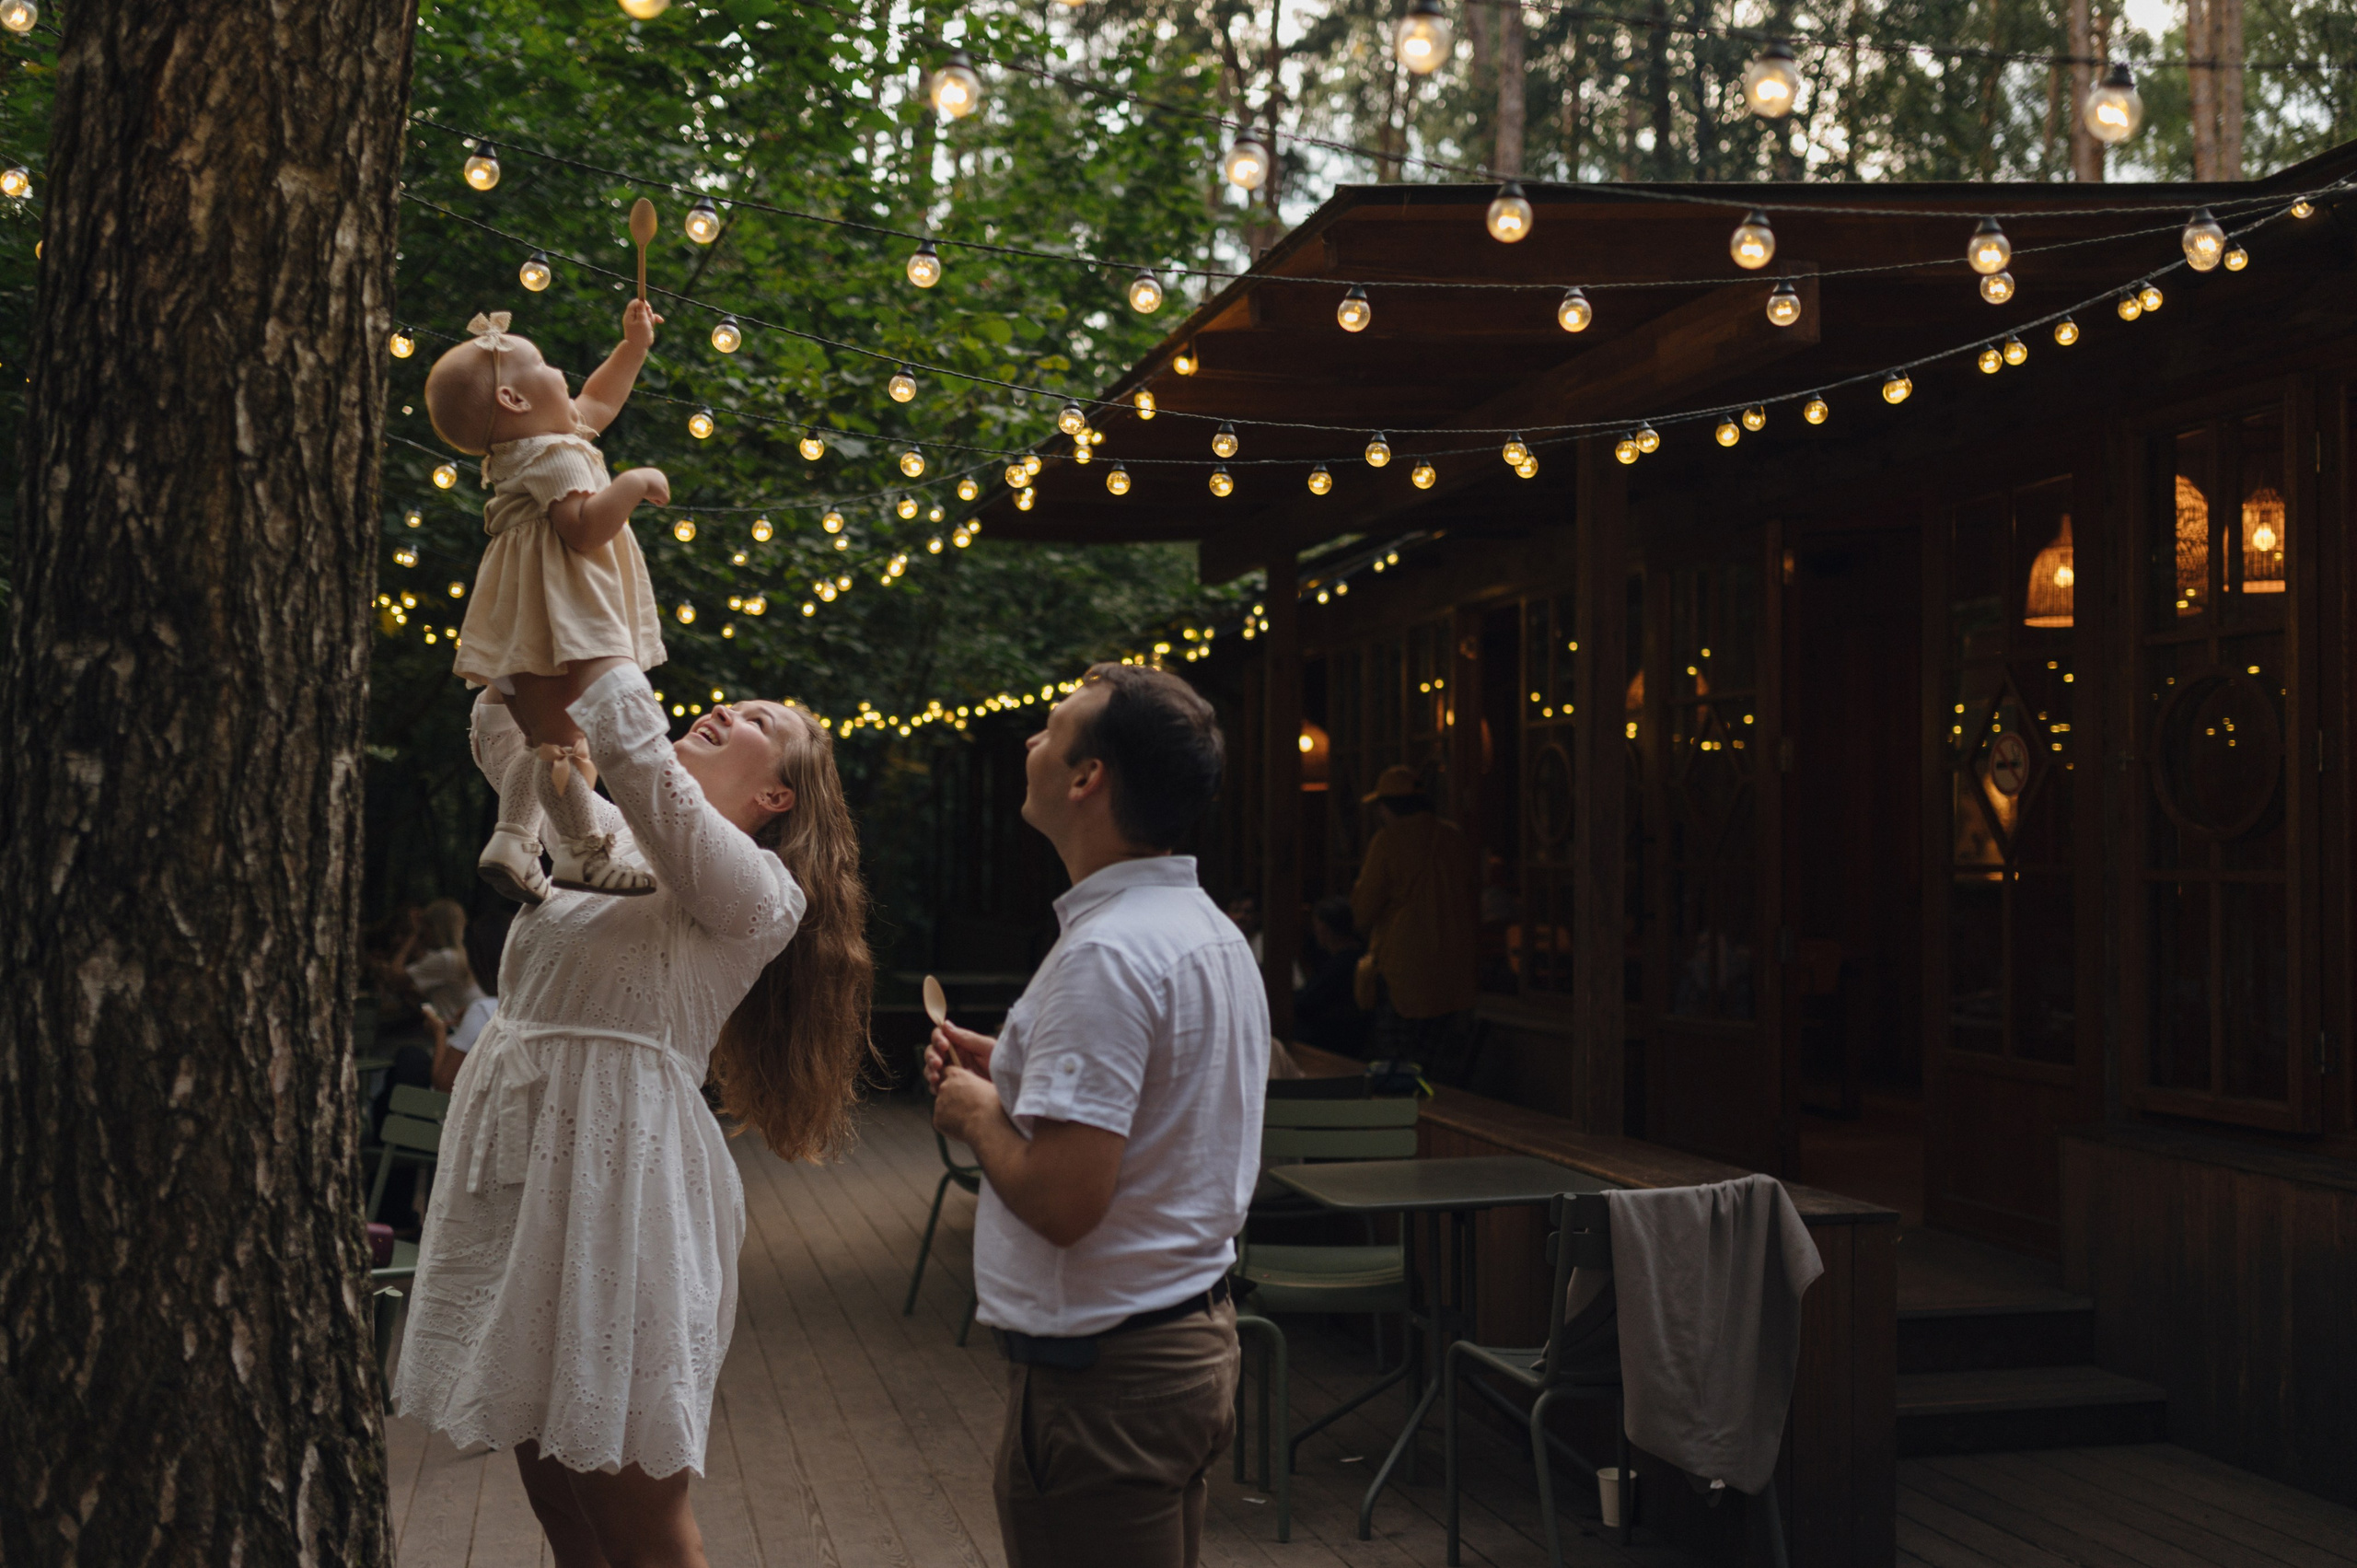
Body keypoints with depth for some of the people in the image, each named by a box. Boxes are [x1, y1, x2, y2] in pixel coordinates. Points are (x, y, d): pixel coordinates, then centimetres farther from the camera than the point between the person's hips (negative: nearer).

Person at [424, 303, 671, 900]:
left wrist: (633, 345, 31)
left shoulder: (527, 446, 19)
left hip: (532, 631, 12)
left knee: (545, 739, 16)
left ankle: (511, 839, 13)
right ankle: (581, 853, -11)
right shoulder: (555, 458, -14)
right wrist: (633, 485, -19)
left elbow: (595, 403, 34)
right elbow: (586, 529, -27)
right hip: (558, 625, -12)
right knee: (566, 737, -11)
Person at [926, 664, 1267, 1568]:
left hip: (1101, 1374, -10)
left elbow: (1063, 1202, -27)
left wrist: (977, 1116, -9)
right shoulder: (1215, 933, 10)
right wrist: (1014, 1075, 13)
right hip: (1197, 1339, 10)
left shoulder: (1103, 955, -22)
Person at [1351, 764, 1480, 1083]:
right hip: (1455, 969, 5)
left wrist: (1362, 876, 15)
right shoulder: (1456, 839, 6)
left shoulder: (1387, 840, -9)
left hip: (1402, 967, -5)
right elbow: (1474, 907, 14)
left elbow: (1363, 912, -4)